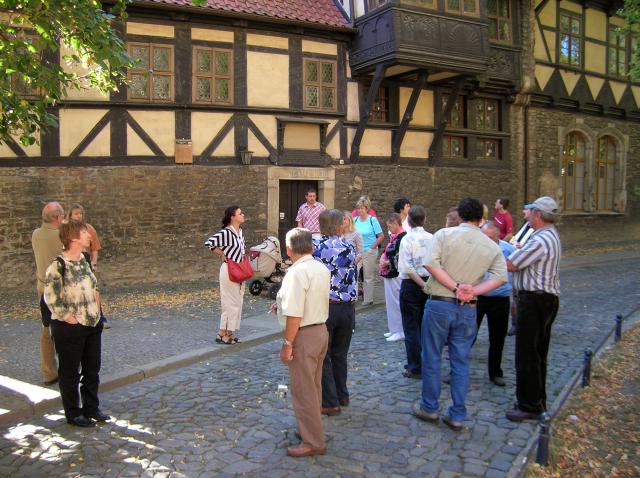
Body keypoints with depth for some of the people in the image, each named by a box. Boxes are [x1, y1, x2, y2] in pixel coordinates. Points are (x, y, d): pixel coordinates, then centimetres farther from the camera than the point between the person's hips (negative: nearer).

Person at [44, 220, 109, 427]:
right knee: (70, 373, 9)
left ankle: (91, 408, 32)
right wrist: (68, 317, -15)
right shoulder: (58, 266, -19)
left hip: (93, 325, 7)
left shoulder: (84, 259, 4)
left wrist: (96, 311, 10)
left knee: (92, 370, 16)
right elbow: (51, 299, -17)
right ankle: (73, 414, 24)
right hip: (70, 329, -7)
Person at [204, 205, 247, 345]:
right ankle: (222, 334, 7)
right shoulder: (226, 233, -19)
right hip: (229, 270, -9)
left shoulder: (240, 231, 8)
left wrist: (242, 257, 10)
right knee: (230, 302, -4)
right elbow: (209, 243, -26)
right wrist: (222, 255, -16)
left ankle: (229, 333, 21)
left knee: (237, 302, 12)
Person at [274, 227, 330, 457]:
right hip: (321, 330, 9)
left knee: (303, 390, 3)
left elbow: (294, 315, -23)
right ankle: (310, 428, 37)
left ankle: (312, 442, 12)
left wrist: (287, 344, -15)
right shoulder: (322, 269, 6)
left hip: (304, 335, -9)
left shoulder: (297, 273, -21)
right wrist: (283, 306, 18)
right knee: (313, 386, 21)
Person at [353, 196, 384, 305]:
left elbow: (381, 236, -8)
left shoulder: (372, 220, -8)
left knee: (368, 277, 5)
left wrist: (372, 247, -10)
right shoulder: (355, 219, 4)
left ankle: (368, 300, 15)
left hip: (369, 252, -4)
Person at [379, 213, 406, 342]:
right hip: (389, 274, 10)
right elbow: (386, 251, 22)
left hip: (397, 275, -10)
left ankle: (400, 331, 6)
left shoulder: (403, 237, -17)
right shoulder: (393, 237, 13)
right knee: (391, 301, 15)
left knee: (397, 302, -4)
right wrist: (382, 258, 0)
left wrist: (386, 263, -10)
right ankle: (394, 329, 26)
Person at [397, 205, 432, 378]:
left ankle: (415, 368, 9)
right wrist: (427, 284, 5)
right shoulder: (432, 238, -1)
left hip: (411, 284, -5)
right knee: (424, 325, 17)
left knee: (411, 327, 5)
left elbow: (407, 268, -19)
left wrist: (422, 284, -13)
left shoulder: (407, 239, -13)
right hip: (429, 282, 5)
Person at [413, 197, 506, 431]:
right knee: (461, 362, 12)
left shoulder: (444, 234, -6)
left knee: (432, 358, 12)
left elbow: (431, 264, -18)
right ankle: (457, 415, 18)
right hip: (468, 309, 3)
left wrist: (456, 286, -15)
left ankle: (429, 408, 23)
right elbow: (500, 277, -9)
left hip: (439, 304, -2)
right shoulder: (492, 247, 3)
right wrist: (472, 291, -13)